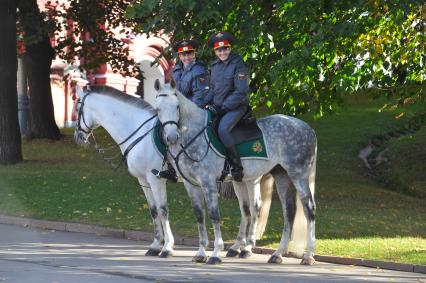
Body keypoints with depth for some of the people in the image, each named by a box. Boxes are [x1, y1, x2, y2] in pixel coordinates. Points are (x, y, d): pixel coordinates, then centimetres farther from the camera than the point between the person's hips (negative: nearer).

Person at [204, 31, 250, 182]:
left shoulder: (238, 65, -10)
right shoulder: (215, 66, 12)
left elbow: (241, 92, -14)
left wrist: (223, 107, -16)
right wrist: (206, 102, 3)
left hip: (236, 107, -8)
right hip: (218, 107, 8)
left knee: (222, 129, -30)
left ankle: (237, 167, -23)